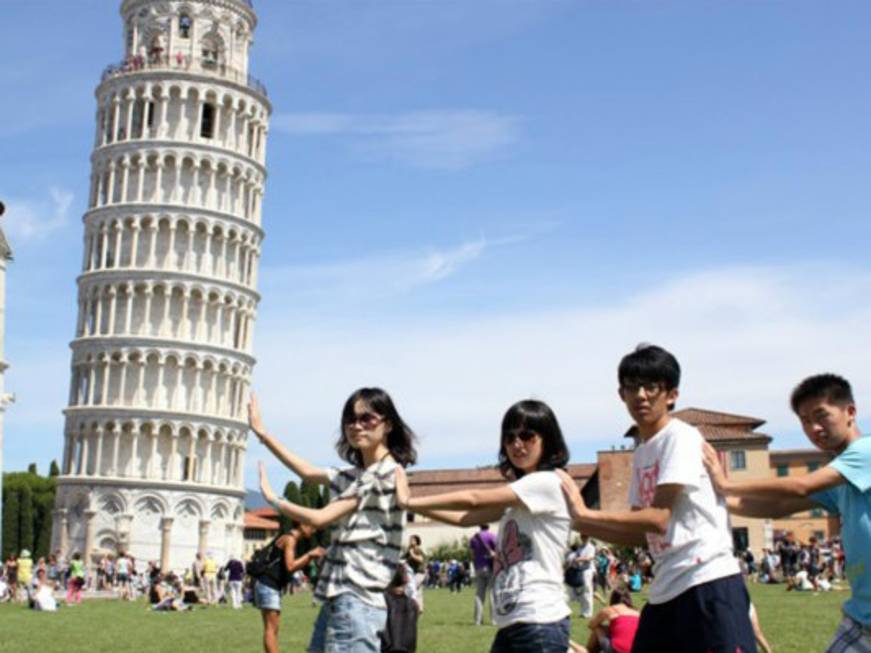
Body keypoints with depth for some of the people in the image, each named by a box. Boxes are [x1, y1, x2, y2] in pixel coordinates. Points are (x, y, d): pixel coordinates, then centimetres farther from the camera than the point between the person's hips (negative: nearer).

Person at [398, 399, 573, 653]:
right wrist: (410, 504, 2)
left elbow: (472, 500, -12)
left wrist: (409, 501, -6)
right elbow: (464, 517, 11)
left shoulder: (547, 483, -10)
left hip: (540, 624, -10)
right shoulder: (516, 497, 19)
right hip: (510, 624, 10)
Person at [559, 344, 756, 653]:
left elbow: (658, 519, -17)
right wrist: (576, 522, 10)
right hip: (665, 590, 9)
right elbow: (636, 534, 18)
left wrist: (585, 514, -13)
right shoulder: (641, 454, 15)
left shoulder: (681, 437, -9)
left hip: (708, 583, -9)